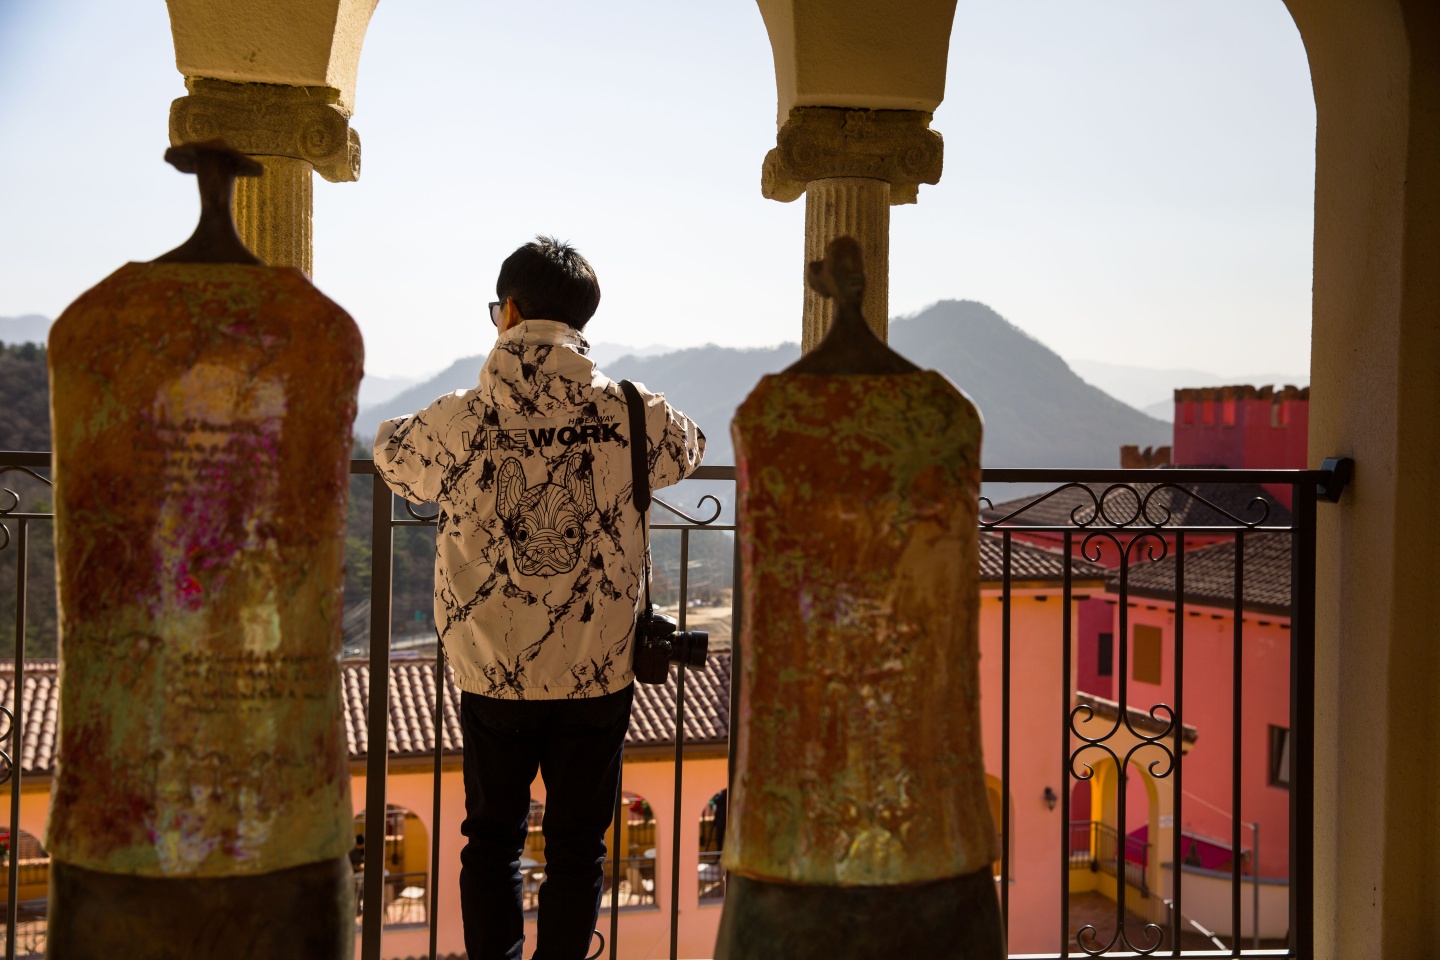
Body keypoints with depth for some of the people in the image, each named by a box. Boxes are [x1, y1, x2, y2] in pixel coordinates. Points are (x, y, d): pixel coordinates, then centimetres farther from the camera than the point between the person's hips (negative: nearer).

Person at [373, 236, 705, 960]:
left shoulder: (456, 424, -10)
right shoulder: (633, 417, -9)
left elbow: (392, 454, 13)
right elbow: (688, 446, 15)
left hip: (491, 676, 0)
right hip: (598, 676, 0)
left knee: (491, 842, 17)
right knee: (577, 850, 13)